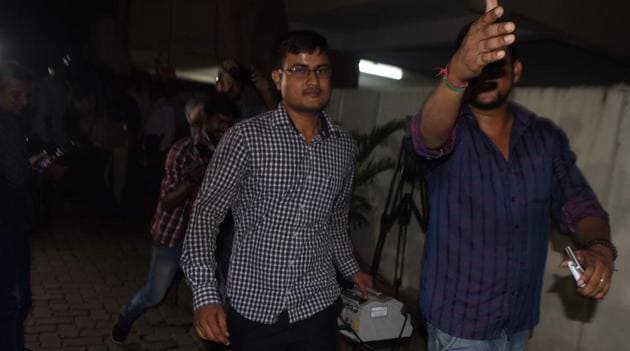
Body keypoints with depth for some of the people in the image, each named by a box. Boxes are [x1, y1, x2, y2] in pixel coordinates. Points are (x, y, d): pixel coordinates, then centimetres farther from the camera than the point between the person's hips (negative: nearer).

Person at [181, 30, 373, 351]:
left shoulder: (344, 146, 3)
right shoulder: (246, 137, -10)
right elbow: (205, 214, -10)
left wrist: (350, 269, 17)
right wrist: (205, 295, -18)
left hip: (318, 308, 3)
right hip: (253, 310, -3)